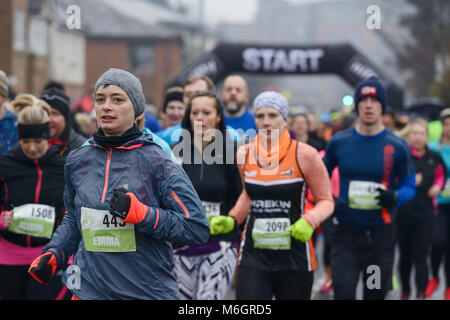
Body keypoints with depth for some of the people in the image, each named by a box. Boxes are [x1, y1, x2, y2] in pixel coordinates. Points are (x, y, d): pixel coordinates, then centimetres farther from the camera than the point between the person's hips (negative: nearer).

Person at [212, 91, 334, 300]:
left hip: (294, 258, -2)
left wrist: (309, 221, -18)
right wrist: (232, 220, 7)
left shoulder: (304, 155, -6)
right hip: (253, 257, 2)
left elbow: (326, 200, 1)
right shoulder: (244, 154, 5)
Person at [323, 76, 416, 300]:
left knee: (375, 295, 11)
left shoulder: (397, 146, -2)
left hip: (381, 235, 0)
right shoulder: (338, 142, 1)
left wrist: (395, 198, -18)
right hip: (346, 234, 0)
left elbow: (409, 187, 5)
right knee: (344, 294, -12)